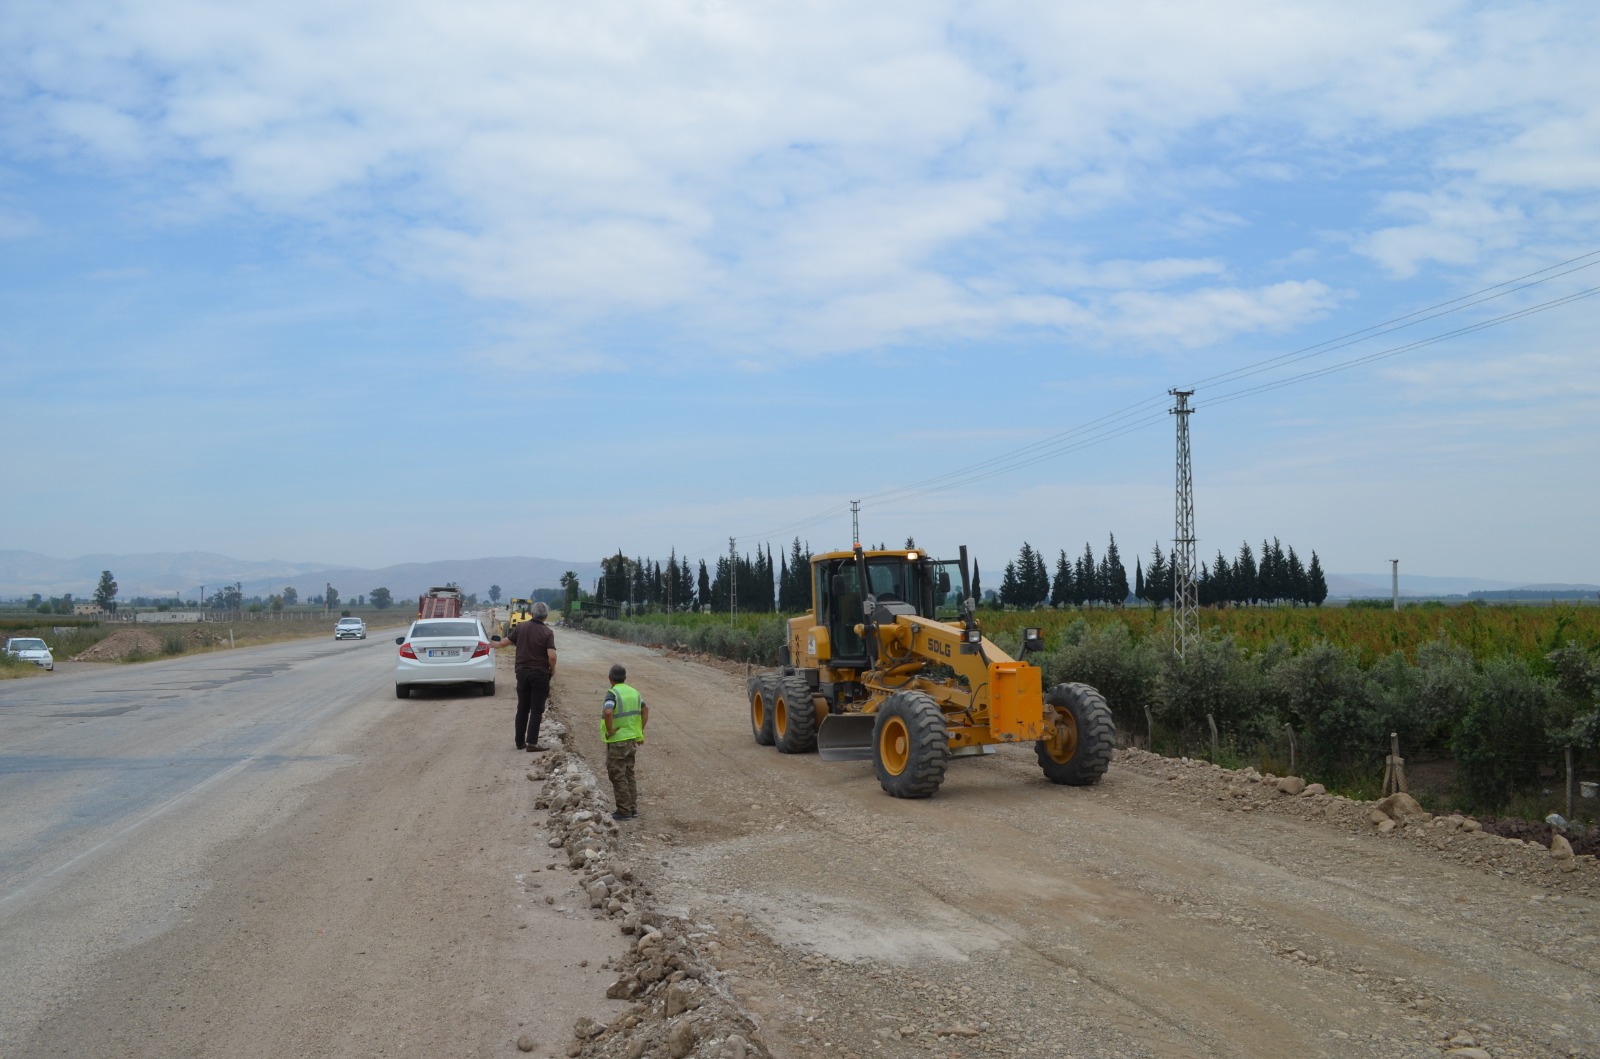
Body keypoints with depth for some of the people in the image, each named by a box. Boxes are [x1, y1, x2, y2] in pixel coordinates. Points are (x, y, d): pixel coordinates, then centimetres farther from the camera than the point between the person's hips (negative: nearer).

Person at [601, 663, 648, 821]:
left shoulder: (612, 693, -16)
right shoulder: (633, 692, 8)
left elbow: (608, 712, -33)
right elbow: (645, 709, 18)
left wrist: (609, 731, -20)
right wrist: (640, 730, 18)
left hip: (617, 741, -7)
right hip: (632, 740, 7)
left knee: (618, 776, 1)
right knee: (629, 774, 17)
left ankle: (624, 811, 4)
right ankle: (633, 807, 20)